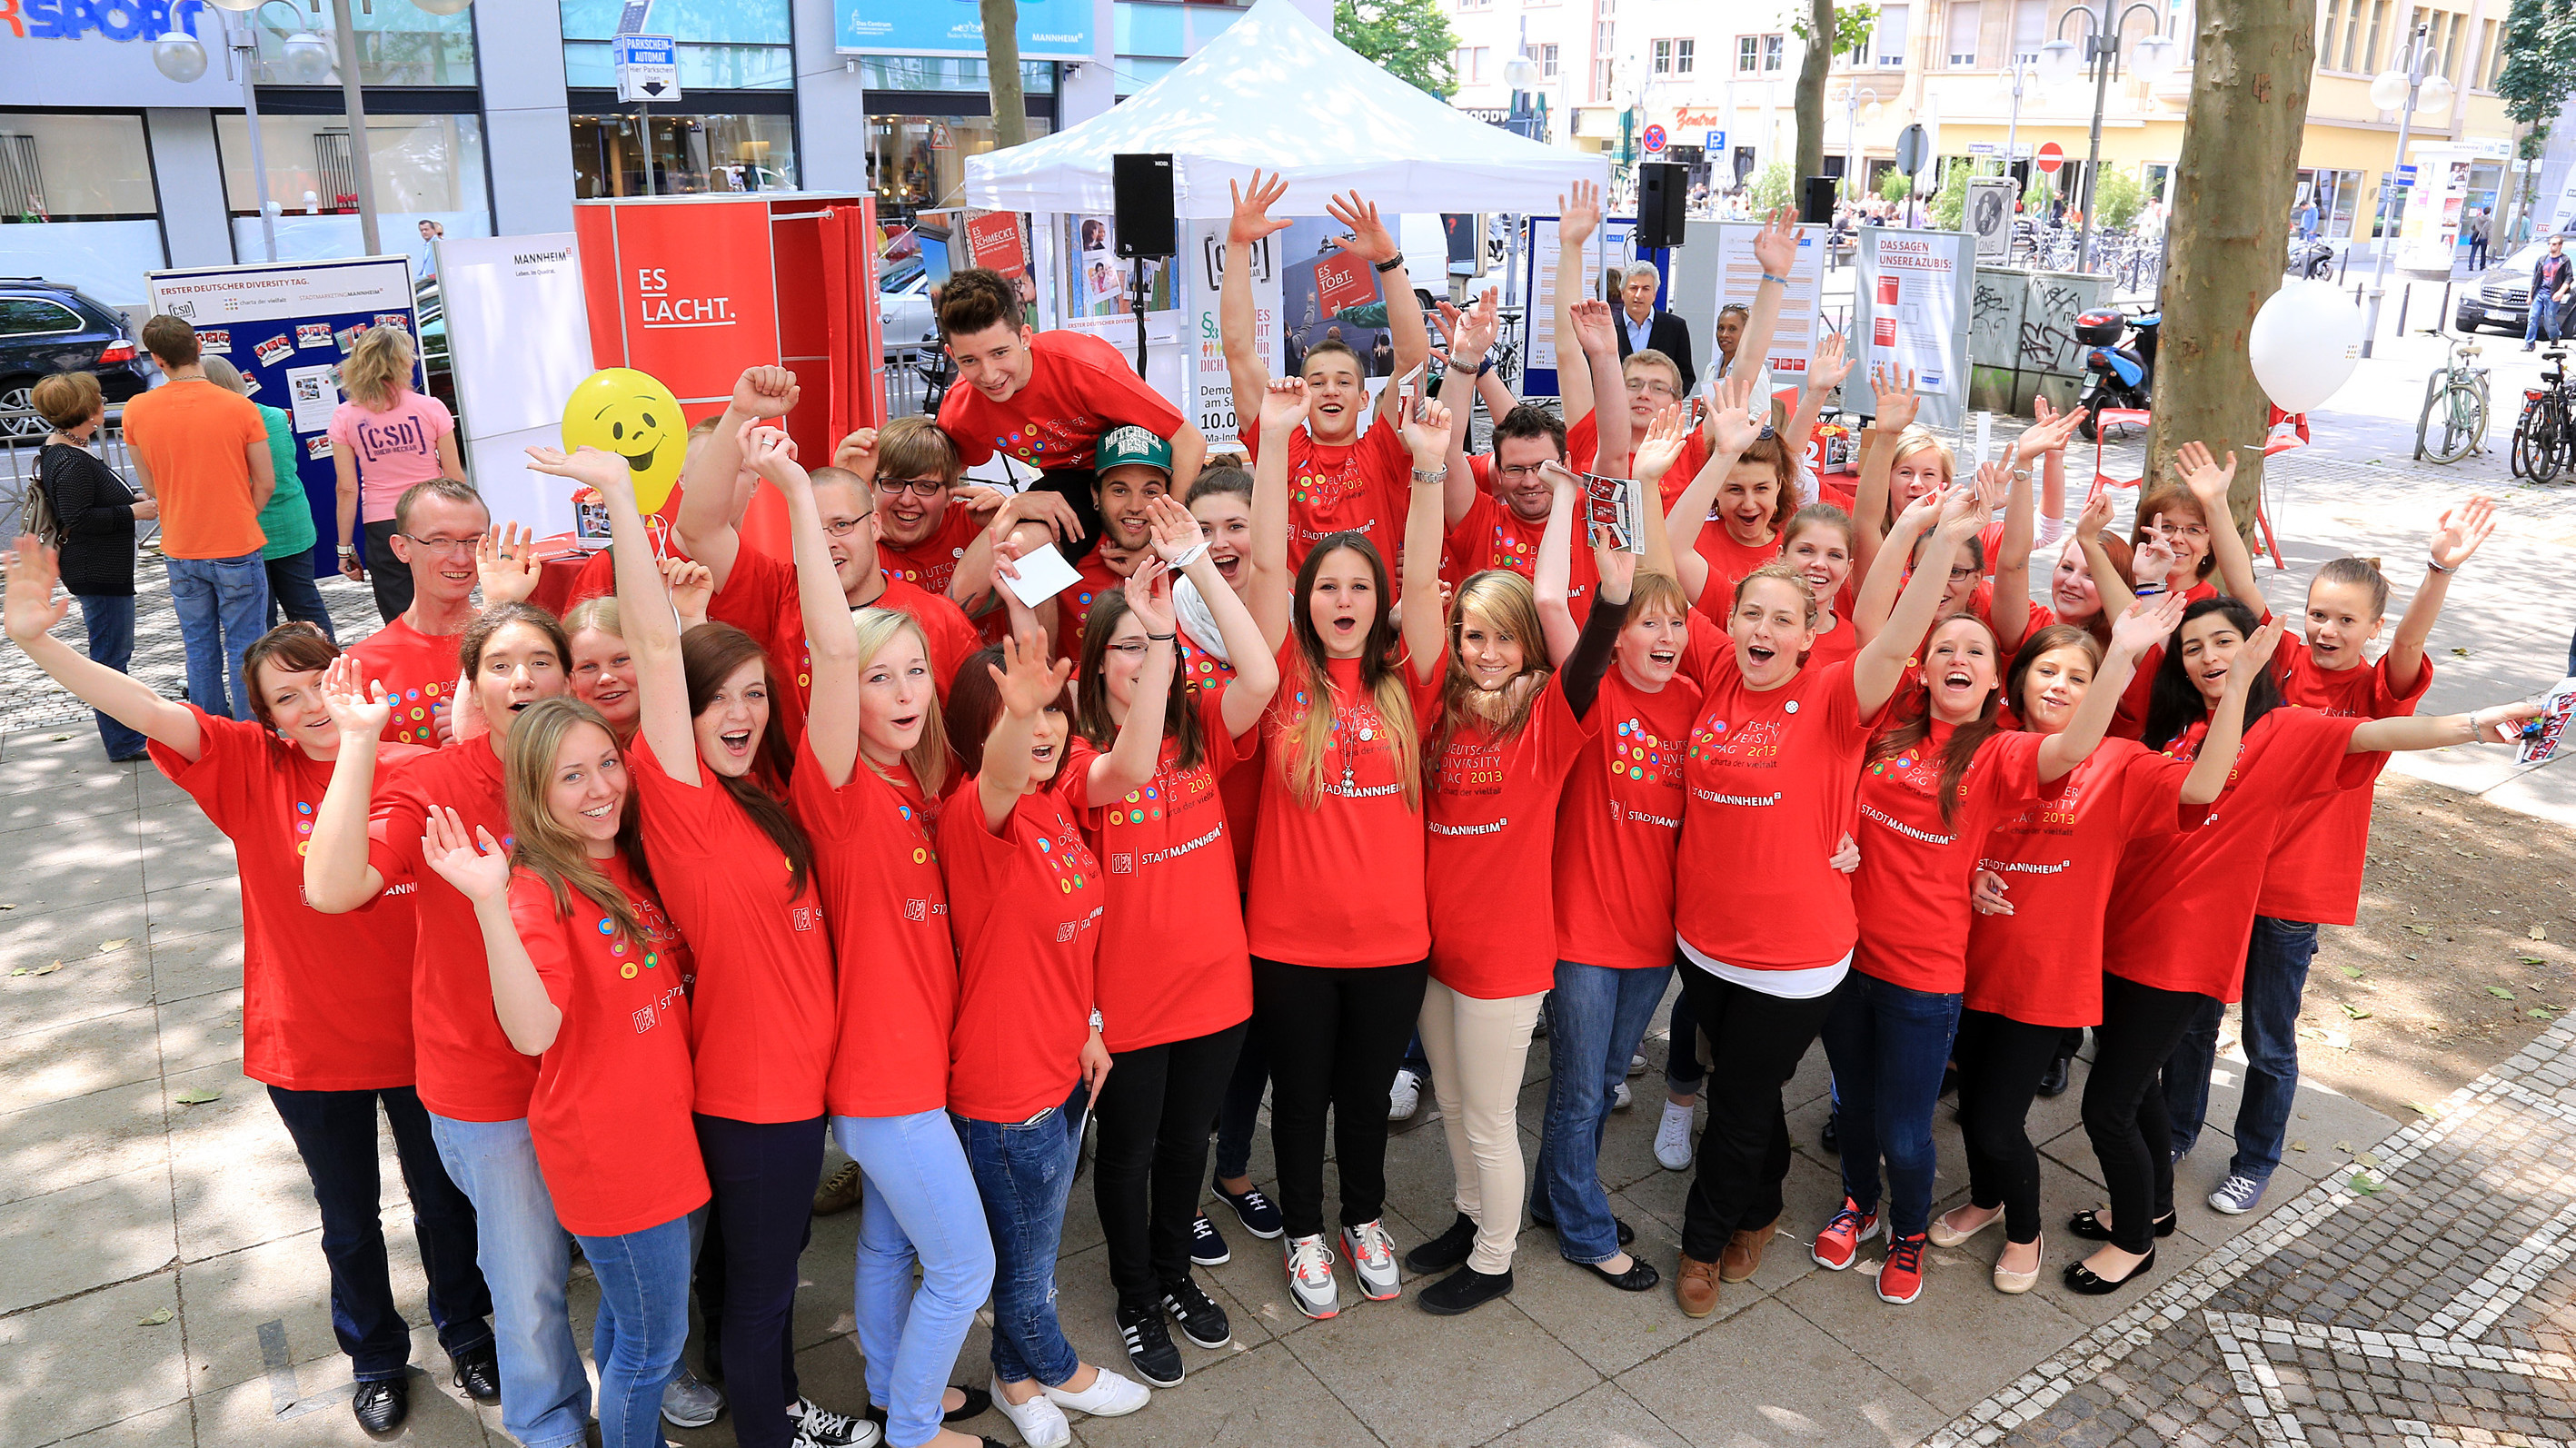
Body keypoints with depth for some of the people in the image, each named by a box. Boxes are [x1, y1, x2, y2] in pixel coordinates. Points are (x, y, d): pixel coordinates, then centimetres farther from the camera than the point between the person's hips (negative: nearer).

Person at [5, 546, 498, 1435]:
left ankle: (464, 1327, 46)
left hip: (416, 1032, 0)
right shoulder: (252, 768, -10)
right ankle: (375, 1355, 45)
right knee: (348, 1217, 20)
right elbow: (145, 710, -18)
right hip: (307, 1044, 1)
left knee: (442, 1196, 19)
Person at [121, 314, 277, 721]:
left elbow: (150, 488, 7)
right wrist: (238, 524, 8)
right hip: (237, 549, -3)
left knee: (199, 648, 14)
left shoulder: (136, 411, -2)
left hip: (180, 551, 3)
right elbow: (265, 483, -6)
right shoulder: (240, 407, -11)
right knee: (243, 649, 2)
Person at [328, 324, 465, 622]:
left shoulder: (345, 417, -1)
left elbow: (347, 490, -2)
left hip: (382, 530, 1)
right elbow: (455, 479, -1)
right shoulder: (431, 408, -4)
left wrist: (345, 547, 6)